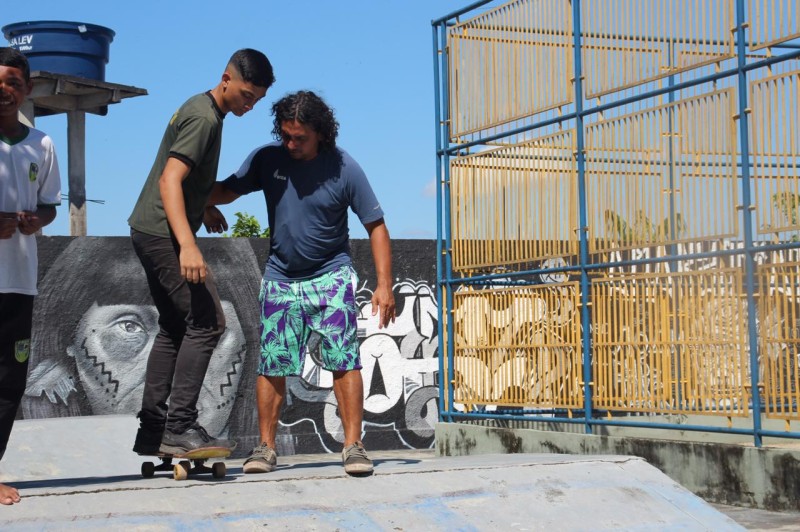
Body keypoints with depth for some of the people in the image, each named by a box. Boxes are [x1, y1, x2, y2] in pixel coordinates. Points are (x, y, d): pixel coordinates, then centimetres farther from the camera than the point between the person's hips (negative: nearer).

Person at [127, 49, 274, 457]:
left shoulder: (200, 110, 16)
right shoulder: (203, 118, -15)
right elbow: (170, 181, -25)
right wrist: (187, 245, -33)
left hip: (151, 234, 11)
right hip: (164, 233, -11)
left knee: (174, 327, 12)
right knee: (206, 323, -12)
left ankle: (152, 430, 12)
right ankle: (179, 426, -14)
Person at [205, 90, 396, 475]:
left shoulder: (343, 168, -10)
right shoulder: (268, 158, -4)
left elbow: (376, 226, -5)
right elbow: (229, 188, 10)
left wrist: (384, 284, -12)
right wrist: (207, 202, -14)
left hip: (331, 277, -2)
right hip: (280, 279, 2)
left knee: (344, 360, -11)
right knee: (271, 364, -1)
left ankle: (353, 446, -7)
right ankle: (265, 447, 8)